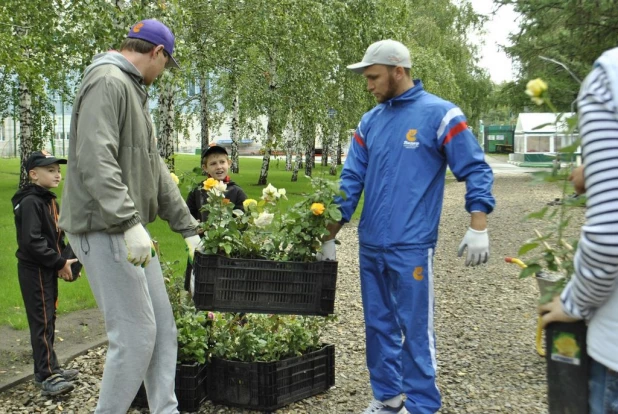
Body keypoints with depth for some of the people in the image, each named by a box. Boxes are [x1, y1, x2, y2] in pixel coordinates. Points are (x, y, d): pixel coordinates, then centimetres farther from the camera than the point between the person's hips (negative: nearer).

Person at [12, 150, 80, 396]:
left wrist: (64, 261, 3)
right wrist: (59, 263, -19)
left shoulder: (48, 200, 14)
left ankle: (47, 368, 25)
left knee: (48, 319, 14)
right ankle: (47, 376, -2)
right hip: (35, 270, -9)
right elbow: (31, 241, -24)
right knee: (42, 321, -6)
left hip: (48, 269, 9)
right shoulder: (30, 202, -16)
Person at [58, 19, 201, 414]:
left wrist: (188, 227, 17)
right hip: (105, 230, -10)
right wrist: (129, 222, -31)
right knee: (136, 334, -6)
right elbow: (95, 160, -25)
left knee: (162, 326, 12)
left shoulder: (134, 91, 19)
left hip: (130, 231, 10)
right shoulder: (108, 82, -12)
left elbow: (155, 167, 19)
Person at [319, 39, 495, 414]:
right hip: (370, 246, 6)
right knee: (378, 326, 14)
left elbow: (476, 170, -5)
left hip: (411, 247, -6)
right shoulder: (370, 121, 10)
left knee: (415, 331, 1)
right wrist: (330, 237, 7)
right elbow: (351, 180, 9)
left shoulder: (439, 113, -6)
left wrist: (478, 228, -16)